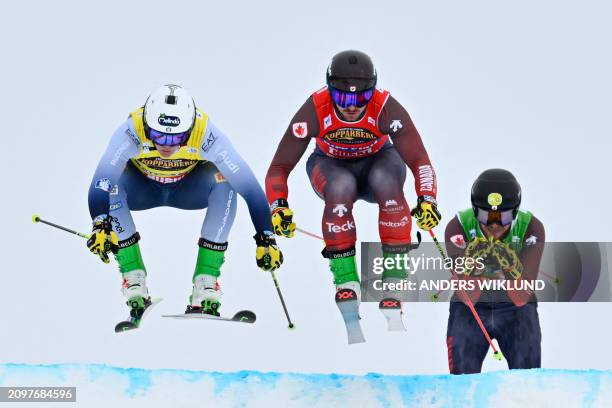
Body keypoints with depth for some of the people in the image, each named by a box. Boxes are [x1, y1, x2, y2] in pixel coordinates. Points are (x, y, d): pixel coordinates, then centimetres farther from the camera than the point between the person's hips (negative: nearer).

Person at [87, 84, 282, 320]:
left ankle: (206, 282, -23)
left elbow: (249, 186, -34)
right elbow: (100, 182, -46)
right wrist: (100, 226, -62)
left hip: (187, 189, 0)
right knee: (110, 185, -32)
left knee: (225, 183, -30)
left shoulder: (206, 135, -35)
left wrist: (266, 239, -38)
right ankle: (134, 279, -20)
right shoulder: (131, 132, -37)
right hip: (142, 188, 0)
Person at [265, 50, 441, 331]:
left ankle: (394, 277, -26)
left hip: (377, 160, 0)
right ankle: (345, 279, -25)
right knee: (341, 187, -37)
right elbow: (280, 167, -26)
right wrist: (279, 207, -43)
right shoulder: (315, 110, -29)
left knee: (386, 181, -36)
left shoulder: (386, 108, -30)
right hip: (331, 165, 0)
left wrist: (427, 201, -46)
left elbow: (419, 160, -29)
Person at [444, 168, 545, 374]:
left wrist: (511, 270, -44)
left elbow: (522, 298, -25)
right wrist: (472, 268, -44)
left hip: (516, 310, 0)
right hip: (470, 310, 0)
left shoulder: (531, 227, -21)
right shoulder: (458, 227, -21)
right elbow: (467, 297, -25)